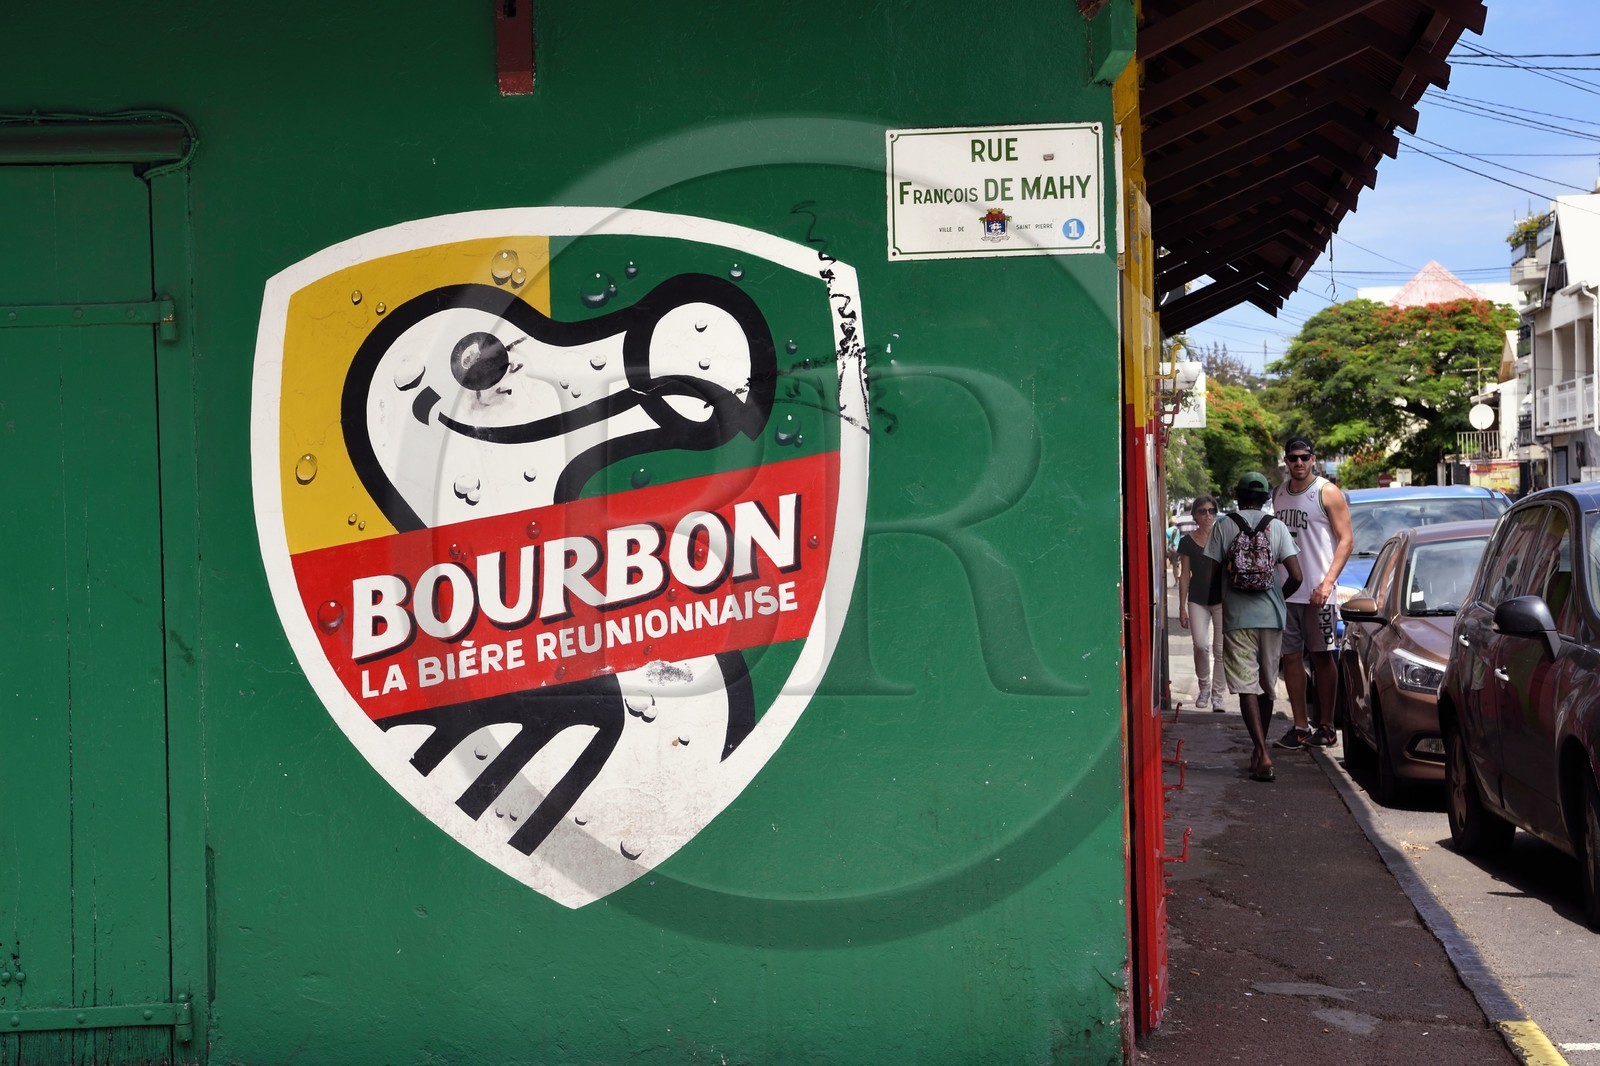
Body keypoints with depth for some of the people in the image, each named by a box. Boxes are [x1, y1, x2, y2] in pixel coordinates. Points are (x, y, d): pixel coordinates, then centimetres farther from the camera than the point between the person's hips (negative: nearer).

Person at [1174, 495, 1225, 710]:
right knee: (1201, 645, -10)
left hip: (1221, 599, 0)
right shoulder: (1188, 541, 3)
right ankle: (1204, 686, 15)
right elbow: (1185, 575, 6)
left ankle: (1217, 695, 9)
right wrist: (1182, 607, 4)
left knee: (1220, 649, 0)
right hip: (1197, 601, 0)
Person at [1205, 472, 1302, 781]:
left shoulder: (1223, 527, -3)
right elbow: (1296, 576, -6)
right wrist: (1278, 596, 14)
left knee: (1247, 686, -4)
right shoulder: (1276, 527, 0)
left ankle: (1262, 754, -18)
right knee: (1267, 685, 16)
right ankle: (1259, 749, 28)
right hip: (1271, 616, 2)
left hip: (1237, 617, -2)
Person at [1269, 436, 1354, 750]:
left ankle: (1326, 725, 7)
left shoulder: (1327, 493, -4)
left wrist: (1328, 582, -18)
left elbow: (1346, 539, -8)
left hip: (1317, 591, -5)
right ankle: (1300, 726, 9)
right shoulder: (1279, 494, 14)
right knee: (1290, 656, 4)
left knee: (1322, 656, 0)